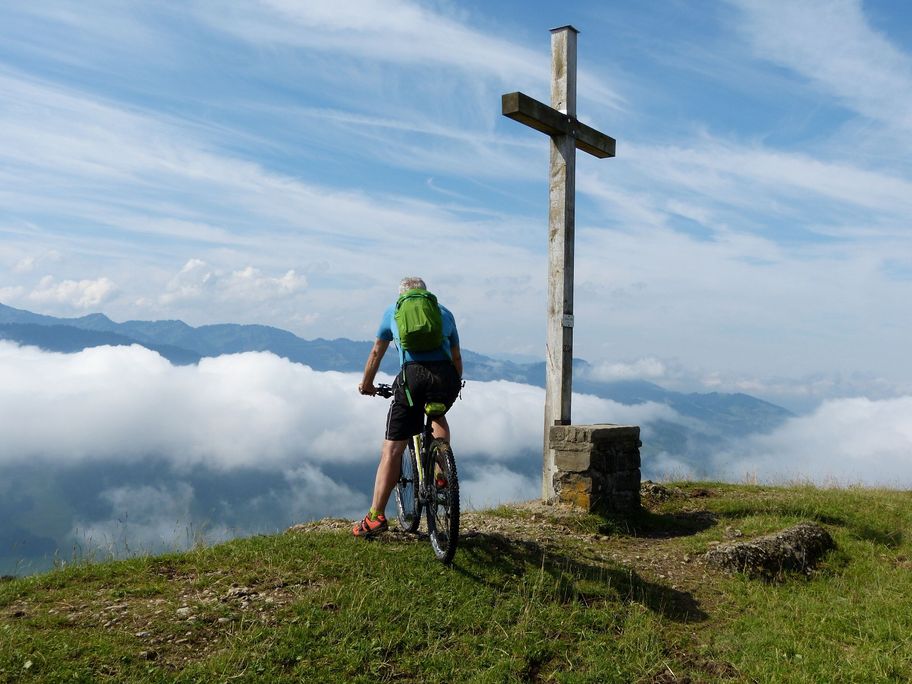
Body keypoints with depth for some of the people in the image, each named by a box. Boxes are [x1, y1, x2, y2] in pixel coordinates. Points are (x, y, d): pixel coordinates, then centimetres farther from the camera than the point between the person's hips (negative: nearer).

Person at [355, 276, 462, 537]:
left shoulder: (393, 311, 26)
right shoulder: (444, 312, 29)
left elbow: (376, 353, 32)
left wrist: (366, 383, 46)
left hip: (413, 374, -2)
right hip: (446, 376, 2)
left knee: (392, 448, 4)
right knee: (439, 417, 35)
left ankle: (376, 515, 2)